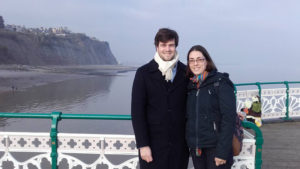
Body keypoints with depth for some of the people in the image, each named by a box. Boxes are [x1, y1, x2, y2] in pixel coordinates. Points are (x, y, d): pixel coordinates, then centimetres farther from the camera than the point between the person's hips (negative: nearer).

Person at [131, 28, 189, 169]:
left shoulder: (185, 72, 4)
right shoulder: (144, 73, -3)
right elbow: (137, 111, -5)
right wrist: (143, 144, -9)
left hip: (179, 143, 2)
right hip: (153, 143, -2)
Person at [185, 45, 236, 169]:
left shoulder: (221, 82, -8)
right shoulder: (191, 85, 9)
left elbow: (229, 118, -13)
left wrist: (222, 151, -17)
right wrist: (191, 145, 5)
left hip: (215, 148, -5)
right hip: (196, 148, 5)